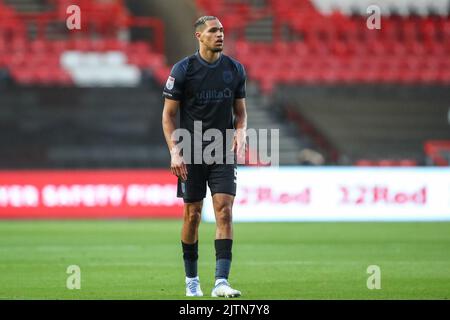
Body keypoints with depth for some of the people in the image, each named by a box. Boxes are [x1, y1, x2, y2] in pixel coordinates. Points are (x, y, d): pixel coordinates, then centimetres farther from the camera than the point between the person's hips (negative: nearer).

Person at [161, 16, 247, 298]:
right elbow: (169, 114, -1)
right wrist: (174, 151, -10)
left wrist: (240, 134, -6)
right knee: (192, 215, 4)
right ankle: (191, 280, 18)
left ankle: (221, 281, -15)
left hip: (224, 152, 2)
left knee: (225, 211, -10)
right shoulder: (183, 69, -5)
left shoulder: (235, 69, 5)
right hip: (191, 155, -2)